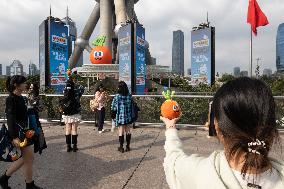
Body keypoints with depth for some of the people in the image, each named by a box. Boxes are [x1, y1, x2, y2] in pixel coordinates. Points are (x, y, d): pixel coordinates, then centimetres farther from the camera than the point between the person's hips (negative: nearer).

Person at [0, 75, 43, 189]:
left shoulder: (21, 98, 10)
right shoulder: (11, 99, -15)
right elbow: (10, 119, -21)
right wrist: (14, 137, -25)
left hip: (24, 132, 9)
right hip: (18, 133, -9)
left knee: (24, 158, 18)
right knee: (29, 158, 1)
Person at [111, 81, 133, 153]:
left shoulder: (117, 96, -13)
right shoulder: (129, 96, -3)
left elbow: (113, 107, -8)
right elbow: (132, 106, 5)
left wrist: (113, 114, 10)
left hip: (120, 117, -3)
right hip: (128, 117, 3)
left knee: (121, 132, 8)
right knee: (128, 131, 14)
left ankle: (121, 147, 17)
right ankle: (128, 146, 24)